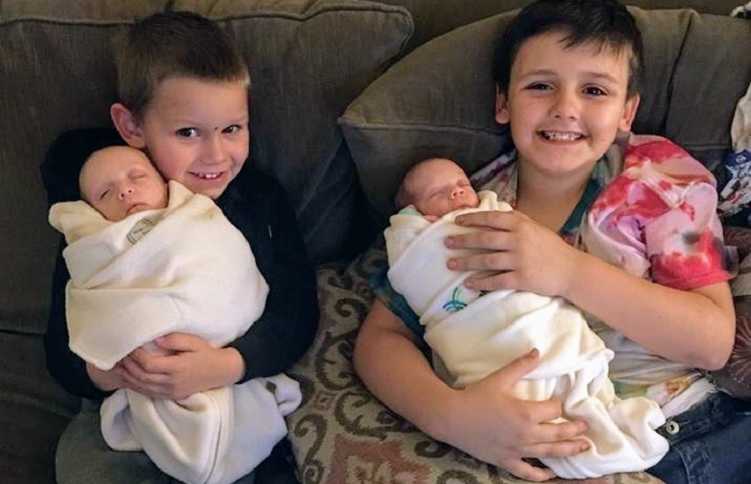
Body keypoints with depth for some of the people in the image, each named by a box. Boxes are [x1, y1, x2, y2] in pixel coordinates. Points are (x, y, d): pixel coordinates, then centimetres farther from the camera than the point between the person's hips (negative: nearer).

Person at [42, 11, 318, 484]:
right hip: (133, 411, 1)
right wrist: (102, 371, -26)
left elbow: (298, 313, -9)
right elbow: (62, 345, -2)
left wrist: (228, 365, -27)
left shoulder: (262, 199, -3)